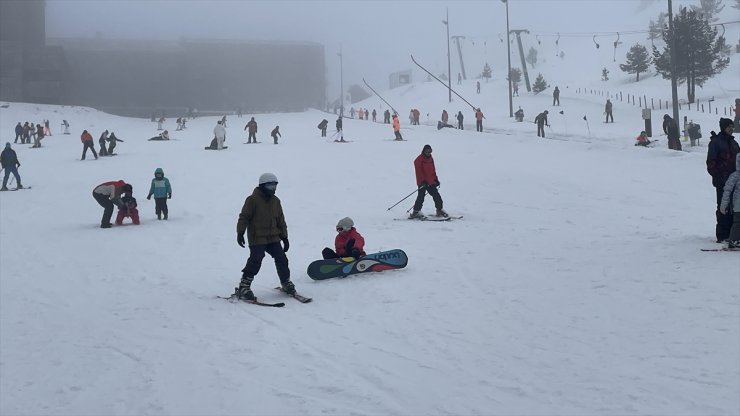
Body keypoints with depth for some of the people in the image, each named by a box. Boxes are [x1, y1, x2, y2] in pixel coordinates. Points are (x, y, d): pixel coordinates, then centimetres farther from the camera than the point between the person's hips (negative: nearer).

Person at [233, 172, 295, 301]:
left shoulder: (275, 201, 12)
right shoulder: (252, 200, -7)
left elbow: (281, 220, 18)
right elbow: (244, 217, -6)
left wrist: (284, 237, 16)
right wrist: (240, 233, -13)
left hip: (273, 238, 6)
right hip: (257, 238, -6)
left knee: (281, 259, 4)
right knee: (255, 262, -15)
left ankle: (286, 283, 22)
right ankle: (243, 288, -9)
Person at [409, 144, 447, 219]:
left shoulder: (431, 159, 15)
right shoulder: (419, 159, -8)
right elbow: (419, 171, -13)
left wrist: (436, 179, 17)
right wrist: (423, 181, -19)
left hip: (431, 182, 7)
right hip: (422, 182, -7)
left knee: (436, 196, 4)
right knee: (421, 197, -7)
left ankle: (439, 210, 13)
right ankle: (416, 212, 0)